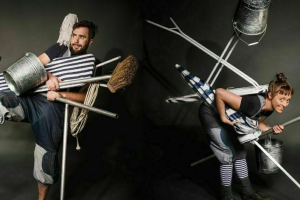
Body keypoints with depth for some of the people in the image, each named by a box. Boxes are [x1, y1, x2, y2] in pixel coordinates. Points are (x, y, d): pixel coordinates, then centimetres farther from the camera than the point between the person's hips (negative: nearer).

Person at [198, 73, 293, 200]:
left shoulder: (269, 108, -12)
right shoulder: (254, 104, -38)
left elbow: (257, 123, 6)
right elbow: (219, 92, -41)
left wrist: (271, 129, -13)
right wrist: (223, 117, -32)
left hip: (228, 118, 9)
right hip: (211, 115, -8)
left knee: (240, 153, 12)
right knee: (228, 156, -5)